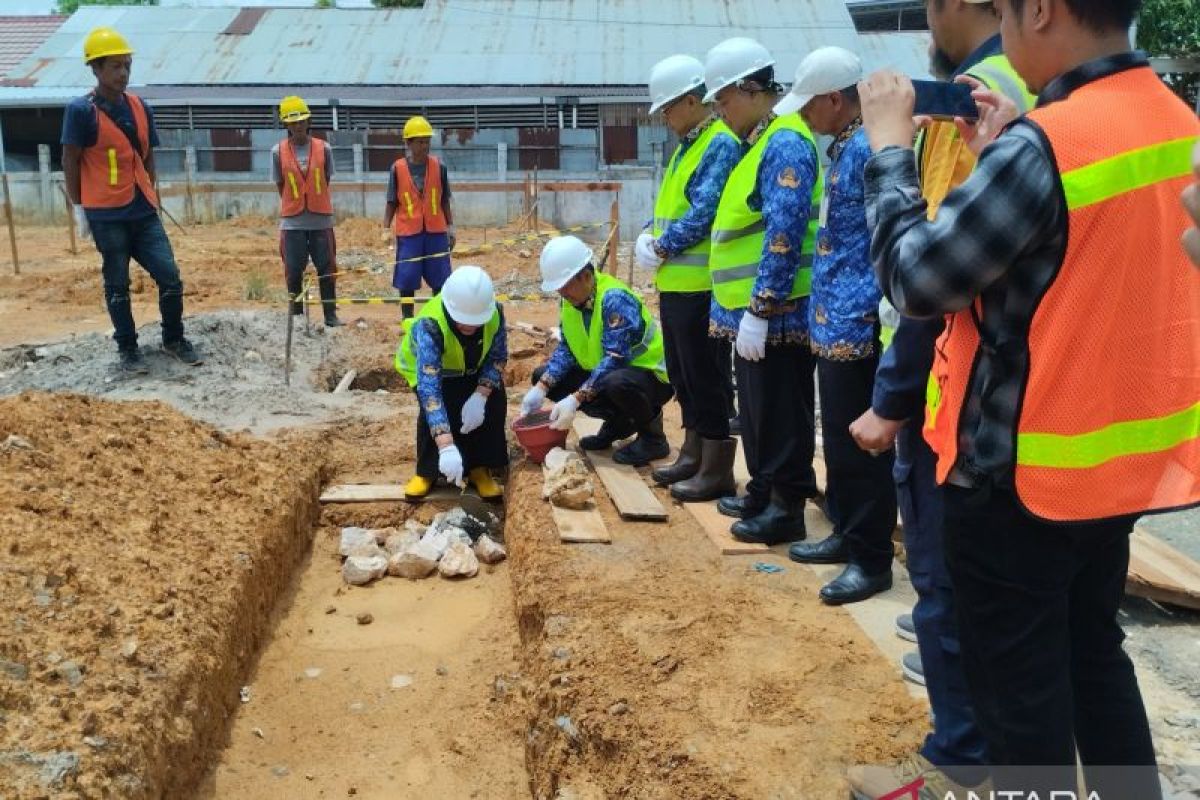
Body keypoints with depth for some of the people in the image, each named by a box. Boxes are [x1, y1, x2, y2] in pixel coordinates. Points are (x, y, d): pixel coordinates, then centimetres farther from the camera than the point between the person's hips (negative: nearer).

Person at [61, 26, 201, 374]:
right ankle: (127, 349, 18)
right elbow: (70, 162, -6)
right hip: (107, 216, -5)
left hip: (144, 212, 5)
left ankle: (173, 339, 19)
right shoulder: (81, 110, -9)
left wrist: (149, 197, 12)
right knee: (117, 285, 6)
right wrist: (81, 207, -5)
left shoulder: (141, 108, 8)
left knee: (170, 277, 2)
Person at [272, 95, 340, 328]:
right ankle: (296, 316, 14)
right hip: (292, 221, 0)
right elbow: (281, 186, 6)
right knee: (294, 271, 4)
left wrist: (315, 205, 4)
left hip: (321, 219, 0)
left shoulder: (323, 148, 1)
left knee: (327, 269, 3)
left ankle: (331, 315, 10)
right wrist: (296, 206, 3)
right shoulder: (278, 152, 0)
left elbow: (326, 182, 8)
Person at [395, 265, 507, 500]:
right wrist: (446, 446, -58)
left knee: (493, 403, -22)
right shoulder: (429, 326, -42)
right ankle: (427, 471, -4)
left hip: (474, 369, 3)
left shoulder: (494, 313, -31)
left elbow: (498, 357, -15)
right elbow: (429, 387, -49)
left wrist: (480, 395, -35)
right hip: (429, 366, -3)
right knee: (435, 407, -28)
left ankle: (480, 467, -2)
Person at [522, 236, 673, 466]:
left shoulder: (615, 299, -27)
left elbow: (615, 359, -32)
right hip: (605, 374, 8)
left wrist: (576, 399, -37)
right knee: (542, 375, 0)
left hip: (650, 375, -8)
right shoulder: (572, 300, -2)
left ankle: (652, 436, -10)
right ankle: (619, 421, 8)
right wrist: (541, 388, -16)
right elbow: (566, 349, -1)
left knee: (616, 382, -41)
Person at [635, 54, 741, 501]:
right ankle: (694, 454, 28)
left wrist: (663, 248, -12)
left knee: (707, 377, -3)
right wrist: (652, 238, 3)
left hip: (700, 284, -10)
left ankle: (717, 470, 6)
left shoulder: (721, 144, -13)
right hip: (675, 282, 10)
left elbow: (705, 213, -21)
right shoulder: (687, 145, 17)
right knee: (683, 375, 16)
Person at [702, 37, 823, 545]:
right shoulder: (759, 143, 16)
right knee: (756, 408, 18)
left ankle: (787, 508, 10)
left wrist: (759, 309, -23)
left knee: (781, 412, 0)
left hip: (776, 312, -10)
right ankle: (763, 492, 31)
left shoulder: (785, 145, -16)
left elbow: (785, 235, -23)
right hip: (752, 311, 10)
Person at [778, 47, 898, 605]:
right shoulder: (841, 148, 14)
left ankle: (872, 559, 10)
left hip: (857, 324, -10)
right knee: (838, 441, 17)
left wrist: (868, 319, -19)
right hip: (833, 320, 10)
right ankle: (847, 534, 31)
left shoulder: (869, 149, -15)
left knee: (861, 445, -1)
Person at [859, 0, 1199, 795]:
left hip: (1021, 468, -8)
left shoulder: (1043, 146, -23)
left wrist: (890, 149, -5)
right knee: (1093, 652, 23)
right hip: (1129, 456, 8)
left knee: (1019, 680, 9)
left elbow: (917, 279, -17)